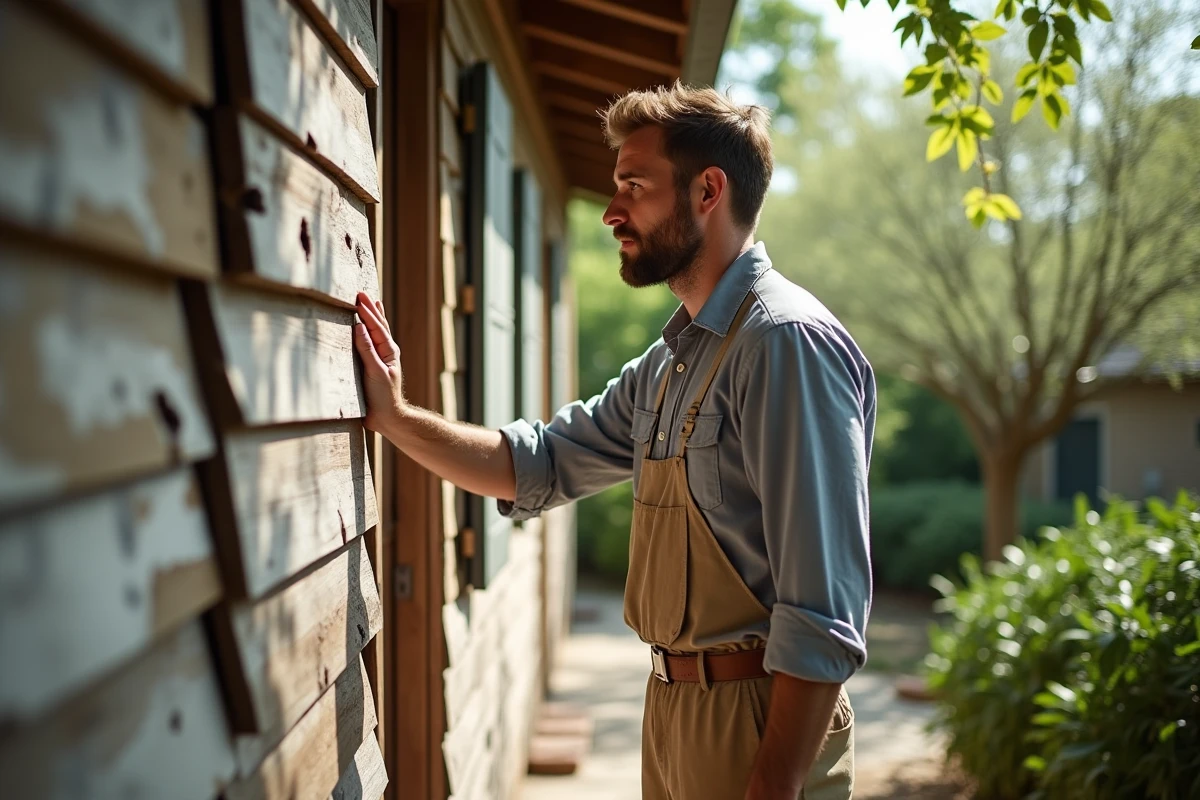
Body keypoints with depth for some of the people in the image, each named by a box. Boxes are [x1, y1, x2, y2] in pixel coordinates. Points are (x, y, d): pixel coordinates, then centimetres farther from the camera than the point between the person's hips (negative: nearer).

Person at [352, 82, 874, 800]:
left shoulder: (788, 342, -19)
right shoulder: (669, 362, 11)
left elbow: (824, 612, -24)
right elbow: (538, 466, 14)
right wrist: (396, 417, 3)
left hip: (758, 720, -9)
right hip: (672, 708, 9)